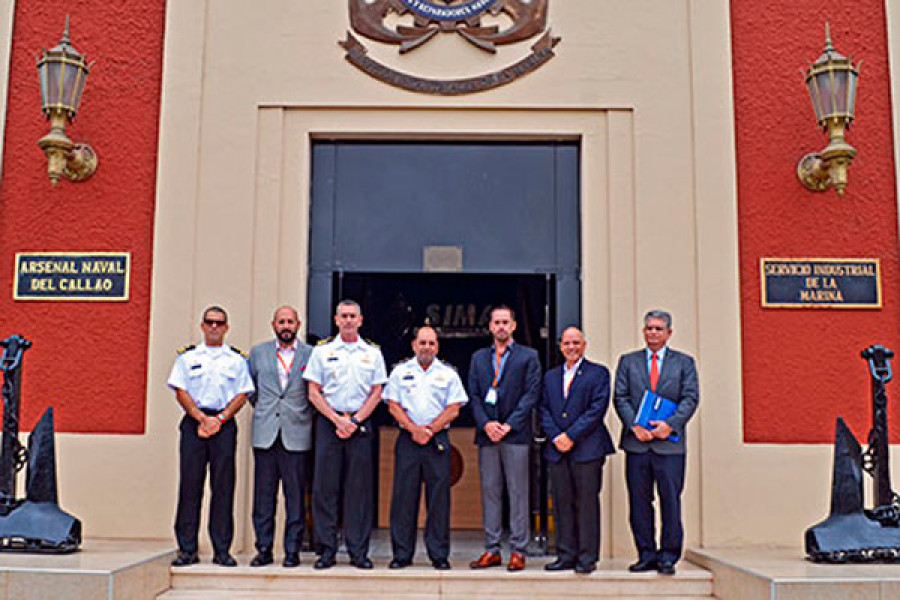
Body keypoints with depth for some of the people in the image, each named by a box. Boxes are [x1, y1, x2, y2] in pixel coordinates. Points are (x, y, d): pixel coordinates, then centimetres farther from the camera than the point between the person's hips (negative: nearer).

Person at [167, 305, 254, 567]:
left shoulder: (237, 359, 11)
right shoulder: (187, 356, 11)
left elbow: (242, 394, 5)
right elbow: (181, 392, 4)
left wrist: (219, 419, -8)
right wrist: (202, 418, -8)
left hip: (224, 424, 0)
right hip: (193, 422, 0)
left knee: (223, 486, -2)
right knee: (190, 484, -2)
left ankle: (222, 550, 4)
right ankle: (187, 549, 5)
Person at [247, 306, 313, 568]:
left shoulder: (310, 354, 4)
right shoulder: (258, 352, 11)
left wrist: (306, 416, 3)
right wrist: (259, 408, 11)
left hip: (296, 435, -2)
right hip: (265, 433, 2)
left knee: (295, 495, 0)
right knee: (263, 494, 4)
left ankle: (292, 551, 8)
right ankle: (264, 549, 13)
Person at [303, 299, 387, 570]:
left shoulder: (373, 353, 10)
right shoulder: (322, 351, 7)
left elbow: (376, 393, 6)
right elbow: (314, 392, 3)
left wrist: (354, 421, -7)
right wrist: (338, 420, -8)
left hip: (361, 424, 1)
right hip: (328, 422, 0)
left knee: (360, 488, 0)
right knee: (325, 486, -2)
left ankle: (358, 551, 6)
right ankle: (326, 550, 6)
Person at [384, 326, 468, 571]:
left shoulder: (448, 373, 8)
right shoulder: (400, 371, 9)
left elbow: (453, 409, 2)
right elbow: (393, 406, 3)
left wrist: (430, 430, -9)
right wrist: (415, 430, -9)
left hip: (438, 440, 0)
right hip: (408, 440, 0)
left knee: (439, 497, 0)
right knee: (403, 496, 0)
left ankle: (439, 555, 7)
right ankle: (402, 553, 8)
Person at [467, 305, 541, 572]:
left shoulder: (528, 357, 6)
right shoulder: (478, 357, 16)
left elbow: (531, 395, -2)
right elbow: (473, 395, 10)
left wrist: (508, 425, -11)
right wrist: (486, 424, -6)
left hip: (516, 434, -3)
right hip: (487, 434, 3)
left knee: (518, 492, -1)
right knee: (489, 492, 5)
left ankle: (518, 551, 4)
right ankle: (491, 550, 12)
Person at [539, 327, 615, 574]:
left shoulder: (598, 373, 3)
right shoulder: (550, 376, 18)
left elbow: (597, 410, -7)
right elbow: (544, 410, 11)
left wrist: (571, 435, -12)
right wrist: (556, 437, -5)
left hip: (587, 449, -4)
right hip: (557, 450, 4)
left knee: (587, 503, -2)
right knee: (562, 504, 6)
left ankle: (587, 558, 4)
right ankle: (566, 556, 13)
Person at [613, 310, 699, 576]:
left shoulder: (684, 362, 10)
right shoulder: (627, 361, 12)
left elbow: (690, 398, 1)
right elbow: (621, 397, 5)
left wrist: (670, 424, -14)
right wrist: (634, 426, -10)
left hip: (670, 443, -1)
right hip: (636, 442, 2)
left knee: (670, 501, 0)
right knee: (639, 502, 5)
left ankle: (668, 558, 9)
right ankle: (646, 555, 14)